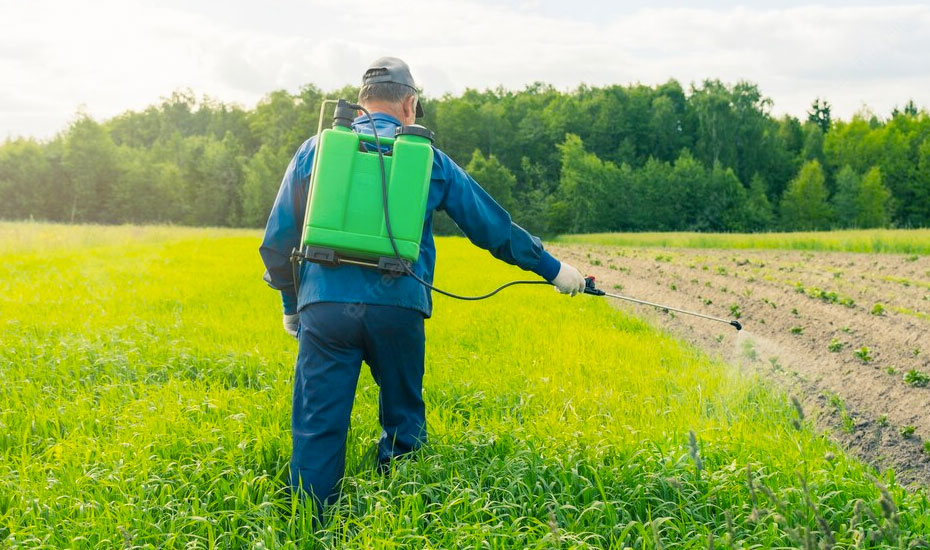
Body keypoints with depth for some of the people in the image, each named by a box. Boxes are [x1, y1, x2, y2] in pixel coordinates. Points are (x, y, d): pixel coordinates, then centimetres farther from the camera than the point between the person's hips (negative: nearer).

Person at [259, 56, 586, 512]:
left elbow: (277, 239, 15)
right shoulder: (428, 159, 14)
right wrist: (553, 269, 30)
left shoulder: (315, 149, 15)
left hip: (325, 305, 0)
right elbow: (493, 226, 19)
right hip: (397, 308, 0)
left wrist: (291, 304, 28)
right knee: (403, 426, 16)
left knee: (317, 428, 3)